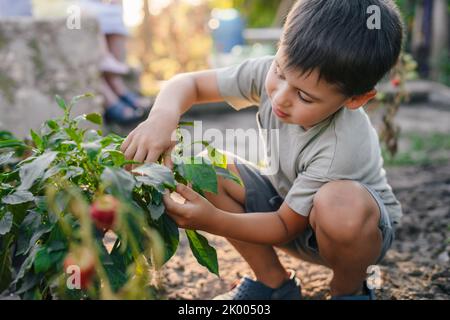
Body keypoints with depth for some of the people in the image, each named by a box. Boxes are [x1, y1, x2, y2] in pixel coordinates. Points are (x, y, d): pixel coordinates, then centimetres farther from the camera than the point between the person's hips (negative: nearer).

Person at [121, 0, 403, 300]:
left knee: (342, 204, -42)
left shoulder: (343, 148, -36)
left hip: (359, 226, -5)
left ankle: (350, 290, -6)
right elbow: (189, 82, -14)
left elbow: (286, 226, -24)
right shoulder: (273, 73, -22)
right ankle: (274, 283, -2)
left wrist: (213, 221, -37)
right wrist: (163, 115, -37)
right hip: (290, 202, 5)